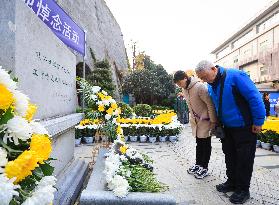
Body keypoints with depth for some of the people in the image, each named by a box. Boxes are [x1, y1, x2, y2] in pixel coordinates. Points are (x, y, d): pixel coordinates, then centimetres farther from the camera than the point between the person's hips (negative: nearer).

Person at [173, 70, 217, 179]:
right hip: (196, 121, 7)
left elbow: (210, 104, -22)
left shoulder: (199, 87, -24)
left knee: (205, 144, 5)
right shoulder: (184, 89, 2)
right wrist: (193, 118, 14)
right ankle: (198, 164, 30)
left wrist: (213, 121, -17)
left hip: (205, 120, -7)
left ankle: (204, 167, 18)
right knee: (199, 143, 17)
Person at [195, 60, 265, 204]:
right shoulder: (211, 85, 2)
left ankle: (243, 190, 20)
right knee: (230, 156, 16)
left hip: (245, 127, -7)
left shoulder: (235, 76, -22)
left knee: (244, 159, 5)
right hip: (227, 127, 7)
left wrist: (258, 122, -18)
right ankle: (232, 182, 34)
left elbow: (255, 97, -21)